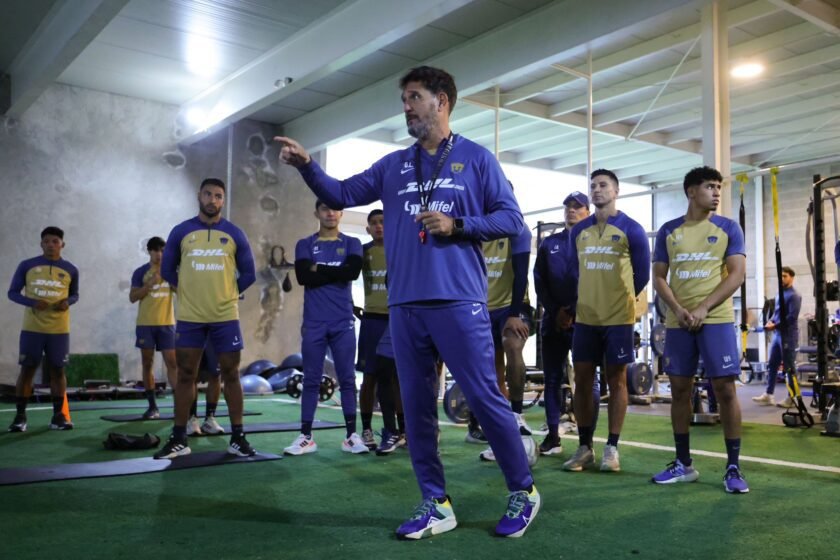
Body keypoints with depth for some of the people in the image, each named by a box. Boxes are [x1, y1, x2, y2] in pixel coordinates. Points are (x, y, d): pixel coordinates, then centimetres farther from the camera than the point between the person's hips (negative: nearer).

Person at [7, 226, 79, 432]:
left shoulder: (71, 270, 4)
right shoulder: (26, 266, 0)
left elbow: (75, 294, 16)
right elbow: (12, 292, 3)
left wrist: (67, 302, -8)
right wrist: (32, 303, -15)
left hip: (59, 329, 1)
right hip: (32, 328, -1)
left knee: (57, 370, 3)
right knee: (27, 369, 0)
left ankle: (58, 415, 9)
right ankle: (20, 416, 8)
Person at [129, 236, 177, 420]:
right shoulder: (141, 272, 1)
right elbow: (132, 297, -4)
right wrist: (150, 283, -16)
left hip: (167, 323, 1)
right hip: (146, 324, -1)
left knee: (172, 362, -3)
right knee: (147, 364, 3)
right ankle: (152, 406, 9)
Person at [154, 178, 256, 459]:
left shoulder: (235, 234, 3)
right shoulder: (181, 232, 4)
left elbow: (248, 274, 9)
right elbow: (167, 270, 13)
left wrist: (228, 293, 7)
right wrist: (189, 291, 10)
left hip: (226, 317, 0)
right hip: (189, 317, 1)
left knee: (231, 375, 3)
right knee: (185, 375, 6)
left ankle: (237, 438, 11)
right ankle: (178, 440, 14)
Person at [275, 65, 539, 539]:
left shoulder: (476, 158, 4)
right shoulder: (393, 166, 16)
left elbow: (511, 218, 1)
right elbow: (342, 195, 16)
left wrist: (457, 225, -12)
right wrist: (307, 166, 1)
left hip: (459, 302, -5)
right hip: (405, 305, 5)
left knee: (485, 398, -3)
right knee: (417, 406, 8)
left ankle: (523, 492, 16)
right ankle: (436, 504, 20)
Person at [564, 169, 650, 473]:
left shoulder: (631, 229, -3)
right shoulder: (579, 231, 8)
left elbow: (642, 274, 4)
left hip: (618, 318, -4)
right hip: (585, 317, 4)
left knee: (617, 380, 3)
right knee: (582, 380, 4)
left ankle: (612, 448, 12)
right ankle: (584, 447, 14)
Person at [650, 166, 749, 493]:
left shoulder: (728, 228, 5)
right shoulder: (668, 231, 10)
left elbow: (736, 275, -3)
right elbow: (659, 278, 7)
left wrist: (703, 309, -12)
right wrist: (678, 309, -10)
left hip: (717, 319, -2)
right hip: (678, 322, 2)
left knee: (725, 389, -5)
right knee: (679, 390, 6)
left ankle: (733, 468, 6)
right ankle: (683, 464, 17)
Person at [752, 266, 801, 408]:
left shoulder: (794, 296, -9)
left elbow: (792, 317, -18)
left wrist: (775, 325, -15)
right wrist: (770, 322, 2)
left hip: (788, 335, -8)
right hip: (777, 334, 8)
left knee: (789, 367, -2)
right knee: (772, 365, 9)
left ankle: (792, 398, 6)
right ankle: (768, 395, 15)